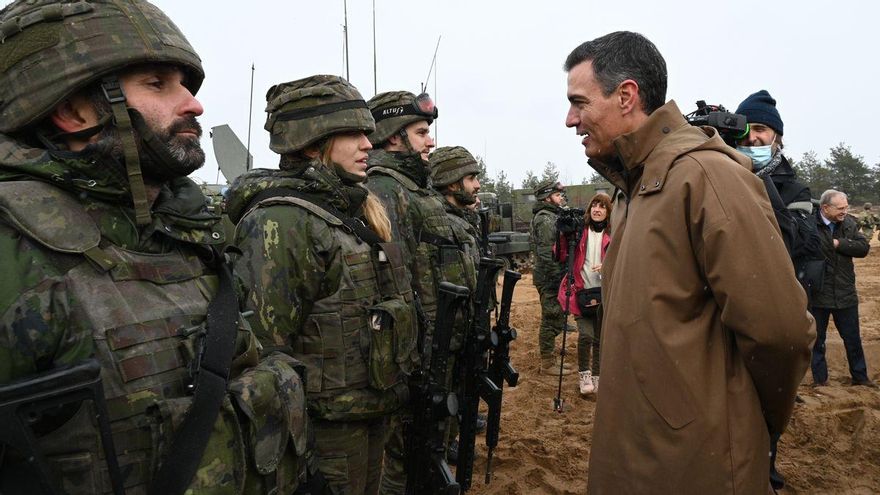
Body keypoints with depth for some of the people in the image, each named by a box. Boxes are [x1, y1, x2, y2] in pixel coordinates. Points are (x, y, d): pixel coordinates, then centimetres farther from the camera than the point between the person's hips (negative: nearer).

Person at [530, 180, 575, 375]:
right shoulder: (546, 219, -15)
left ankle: (549, 359, 25)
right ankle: (547, 364, 5)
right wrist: (558, 278, -21)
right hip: (551, 278, -10)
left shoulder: (552, 216, 18)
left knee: (553, 320, 16)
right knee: (552, 320, -3)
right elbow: (547, 253, -22)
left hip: (552, 278, 10)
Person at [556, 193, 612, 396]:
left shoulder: (612, 234, 1)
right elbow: (562, 257, -2)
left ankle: (596, 376, 25)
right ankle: (584, 373, 9)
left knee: (599, 337, 9)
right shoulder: (580, 230, -1)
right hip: (582, 290, -1)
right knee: (586, 334, -12)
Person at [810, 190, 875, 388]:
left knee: (853, 338, 17)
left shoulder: (849, 223, 2)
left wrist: (839, 243, -15)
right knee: (817, 339, 11)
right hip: (817, 293, -4)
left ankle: (860, 376, 34)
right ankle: (820, 379, 25)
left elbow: (864, 248, -5)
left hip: (845, 293, 4)